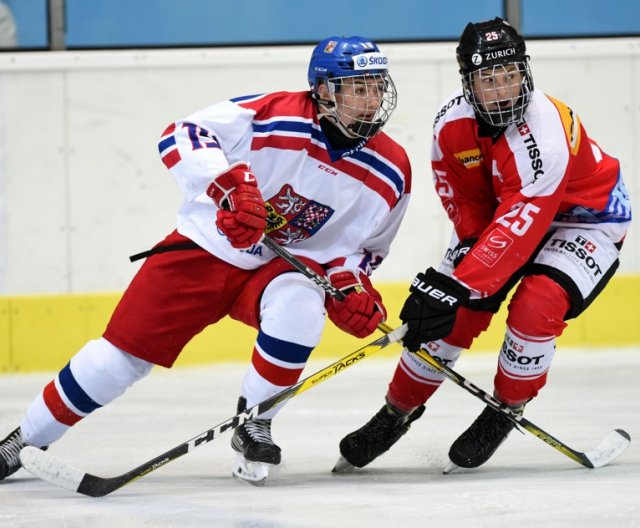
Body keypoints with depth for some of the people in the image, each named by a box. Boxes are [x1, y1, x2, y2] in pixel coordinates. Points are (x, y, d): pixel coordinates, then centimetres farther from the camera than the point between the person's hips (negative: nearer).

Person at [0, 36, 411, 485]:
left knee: (300, 306, -32)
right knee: (125, 352, -5)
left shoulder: (390, 171, -7)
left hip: (287, 265, 2)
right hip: (208, 247, -2)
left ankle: (254, 427, -10)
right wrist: (229, 185, -39)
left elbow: (367, 246, 7)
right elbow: (183, 135, -25)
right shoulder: (275, 114, -20)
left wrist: (351, 283, -14)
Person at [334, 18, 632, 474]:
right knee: (452, 311, -4)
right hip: (495, 212, 6)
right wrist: (471, 245, -20)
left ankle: (504, 414, -3)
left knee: (536, 306, -26)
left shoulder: (544, 133, -38)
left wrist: (458, 285, -44)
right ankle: (398, 412, 15)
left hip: (584, 217, -6)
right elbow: (463, 197, -2)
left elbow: (519, 229, -41)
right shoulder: (453, 124, -18)